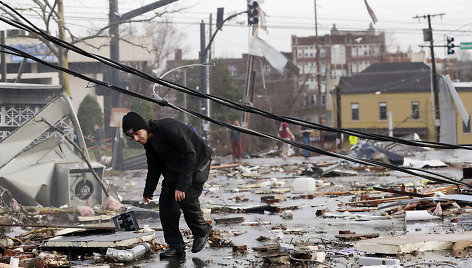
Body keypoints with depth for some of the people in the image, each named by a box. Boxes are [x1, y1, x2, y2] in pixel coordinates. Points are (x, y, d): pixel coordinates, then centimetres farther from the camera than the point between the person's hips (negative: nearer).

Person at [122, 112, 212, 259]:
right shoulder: (148, 141, -5)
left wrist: (182, 186, -33)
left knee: (187, 198, -19)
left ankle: (202, 231, 8)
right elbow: (154, 168, 11)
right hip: (174, 167, 8)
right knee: (166, 201, -5)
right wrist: (148, 191, 11)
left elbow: (190, 156, -30)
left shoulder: (169, 128, -33)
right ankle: (175, 245, 3)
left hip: (197, 163, -8)